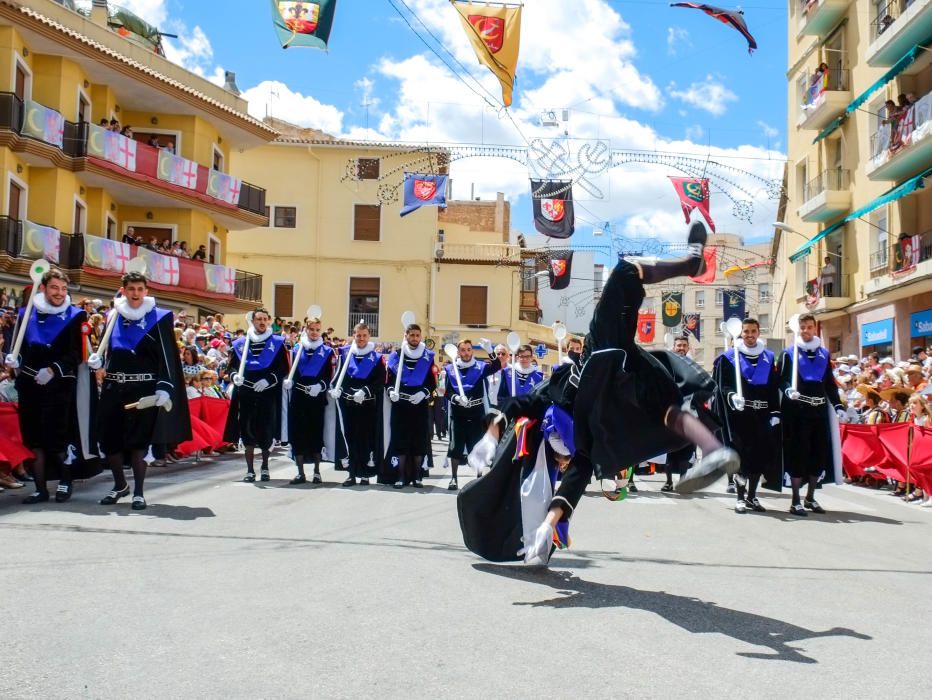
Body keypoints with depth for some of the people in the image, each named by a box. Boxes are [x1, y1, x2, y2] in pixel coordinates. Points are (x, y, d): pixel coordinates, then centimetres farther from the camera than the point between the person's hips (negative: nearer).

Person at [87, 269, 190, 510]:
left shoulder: (158, 318, -2)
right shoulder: (113, 317, 11)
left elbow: (167, 356, -7)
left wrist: (164, 388, -17)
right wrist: (99, 361, 0)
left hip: (143, 390, -4)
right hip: (113, 388, 5)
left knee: (138, 440, -4)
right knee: (108, 438, 6)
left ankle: (138, 492, 9)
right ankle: (120, 485, 27)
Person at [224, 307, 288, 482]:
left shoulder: (277, 343, 3)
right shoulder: (240, 344, 9)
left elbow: (283, 369, 0)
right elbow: (232, 366, 12)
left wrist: (268, 380, -14)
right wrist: (235, 376, -9)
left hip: (268, 394, -2)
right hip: (246, 394, 2)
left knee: (266, 431, 1)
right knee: (247, 430, 1)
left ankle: (265, 467, 18)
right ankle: (250, 470, 9)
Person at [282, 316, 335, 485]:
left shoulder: (327, 351, 6)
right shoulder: (297, 349, 13)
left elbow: (329, 375, -1)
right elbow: (292, 372, 12)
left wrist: (320, 386, -18)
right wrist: (289, 381, -8)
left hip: (317, 398, -2)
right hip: (298, 398, 2)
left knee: (316, 433, 1)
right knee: (297, 433, 1)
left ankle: (317, 472, 13)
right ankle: (300, 473, 9)